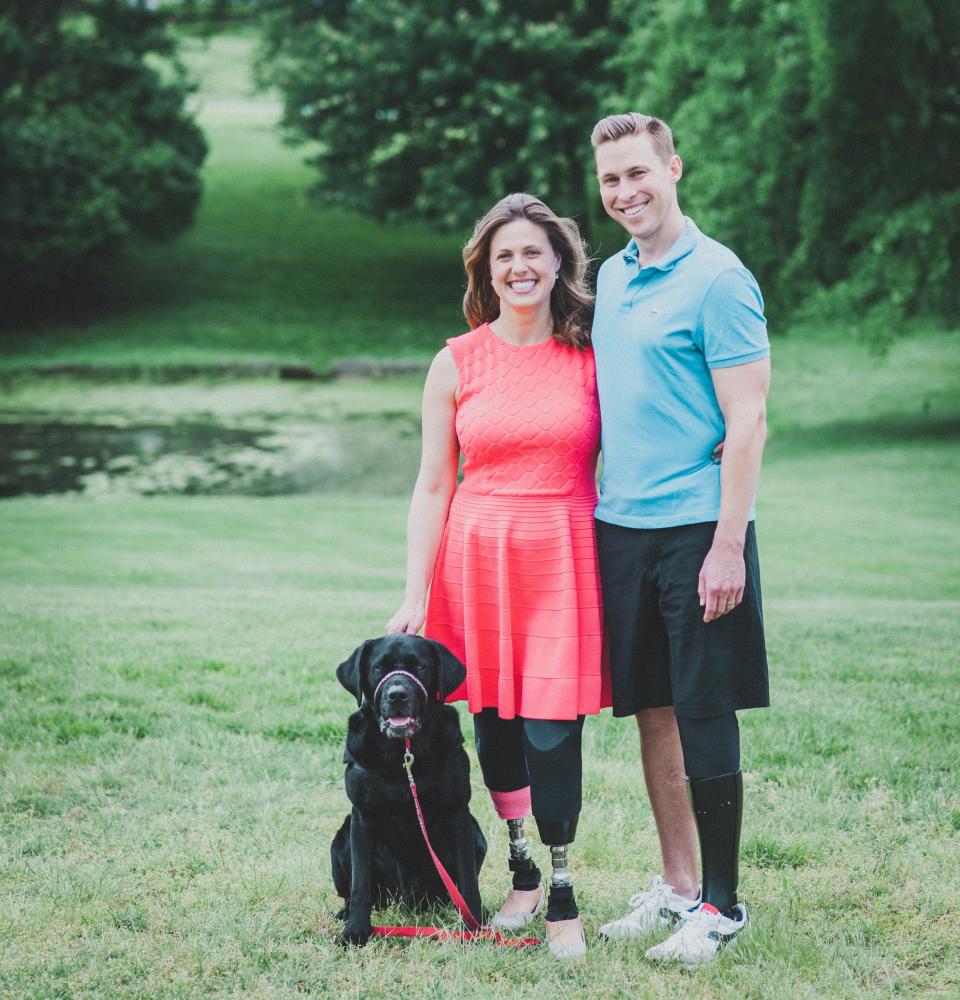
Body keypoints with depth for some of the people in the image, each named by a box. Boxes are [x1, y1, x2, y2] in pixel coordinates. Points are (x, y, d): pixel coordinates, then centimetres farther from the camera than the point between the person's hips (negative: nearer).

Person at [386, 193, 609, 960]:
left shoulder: (592, 357, 3)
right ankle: (522, 875, 25)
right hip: (479, 556, 2)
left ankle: (563, 894, 5)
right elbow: (433, 487, 3)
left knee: (552, 727, -7)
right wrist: (415, 594, -2)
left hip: (565, 557, -1)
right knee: (494, 719, 8)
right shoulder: (458, 364, 3)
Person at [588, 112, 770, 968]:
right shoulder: (611, 277, 13)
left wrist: (728, 545, -18)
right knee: (653, 712, 11)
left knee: (704, 719, -2)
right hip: (620, 526, 7)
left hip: (696, 529, -7)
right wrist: (591, 511, 15)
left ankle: (722, 905, 8)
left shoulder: (717, 279, -10)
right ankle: (677, 886, 22)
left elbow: (747, 423, -13)